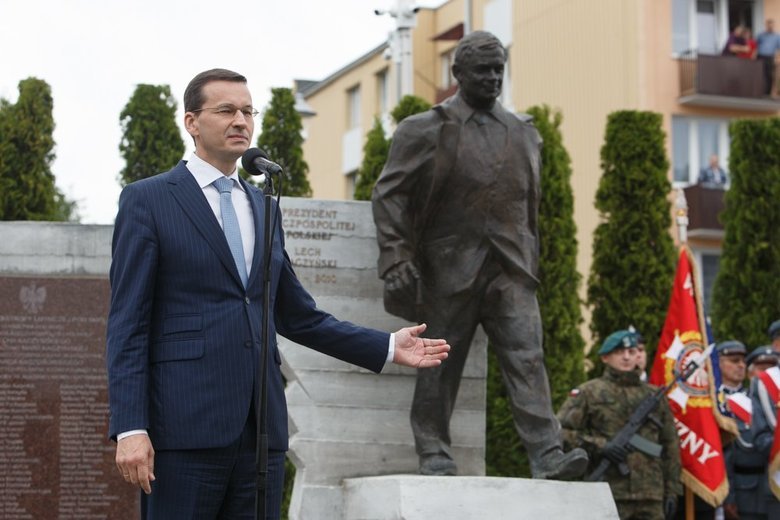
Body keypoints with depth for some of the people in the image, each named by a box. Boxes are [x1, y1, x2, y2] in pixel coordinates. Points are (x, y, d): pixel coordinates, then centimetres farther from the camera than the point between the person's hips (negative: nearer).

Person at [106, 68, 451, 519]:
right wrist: (130, 428, -14)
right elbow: (127, 323, -5)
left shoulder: (263, 208, 18)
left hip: (260, 426, 6)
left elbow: (297, 316, 24)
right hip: (184, 426, -5)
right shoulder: (147, 200, 0)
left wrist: (387, 348, 19)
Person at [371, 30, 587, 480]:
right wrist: (396, 257, -10)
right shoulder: (424, 130, 3)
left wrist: (531, 263, 16)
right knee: (440, 368, 4)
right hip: (449, 270, -2)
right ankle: (435, 456, 14)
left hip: (510, 272, 2)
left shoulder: (525, 134, 15)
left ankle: (548, 457, -16)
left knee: (528, 359, -10)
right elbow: (389, 194, 0)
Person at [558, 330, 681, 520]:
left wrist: (672, 492, 12)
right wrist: (599, 446, -14)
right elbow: (561, 431, -3)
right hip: (608, 496, -4)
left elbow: (670, 446, 18)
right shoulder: (588, 393, 5)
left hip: (651, 497, 4)